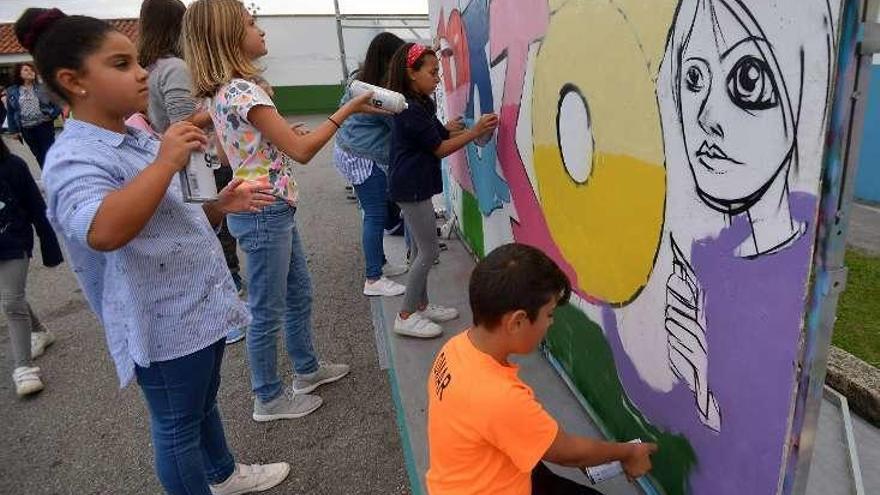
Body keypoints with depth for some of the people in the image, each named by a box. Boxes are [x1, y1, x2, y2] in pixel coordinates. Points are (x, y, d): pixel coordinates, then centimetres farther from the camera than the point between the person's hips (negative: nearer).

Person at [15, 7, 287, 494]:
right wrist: (165, 163, -36)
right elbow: (104, 232, -41)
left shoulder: (140, 141, 8)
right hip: (164, 325, -9)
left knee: (204, 403, 28)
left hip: (202, 306, 9)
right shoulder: (74, 158, -20)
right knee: (177, 428, 12)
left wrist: (219, 206, 1)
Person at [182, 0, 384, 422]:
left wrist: (284, 133, 12)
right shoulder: (243, 91, -20)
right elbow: (302, 151, -20)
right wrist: (347, 110, -14)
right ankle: (269, 399, 24)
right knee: (268, 312, 5)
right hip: (265, 212, -10)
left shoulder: (222, 90, 10)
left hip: (270, 208, 10)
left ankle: (307, 369, 39)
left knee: (299, 294, 21)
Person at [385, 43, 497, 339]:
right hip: (412, 188, -10)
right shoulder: (411, 110, -19)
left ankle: (421, 306, 27)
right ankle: (406, 317, 5)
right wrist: (475, 131, -14)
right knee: (429, 251, -4)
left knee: (421, 249, 15)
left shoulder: (419, 105, 12)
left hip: (413, 187, 10)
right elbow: (440, 149, -15)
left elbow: (437, 135, 14)